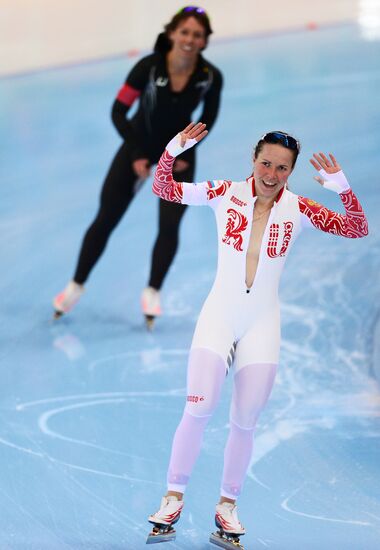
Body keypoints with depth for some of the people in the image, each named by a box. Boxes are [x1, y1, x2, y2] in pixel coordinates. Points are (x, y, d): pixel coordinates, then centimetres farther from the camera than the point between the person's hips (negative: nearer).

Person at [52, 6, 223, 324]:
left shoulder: (210, 77, -22)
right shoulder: (149, 67, -28)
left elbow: (208, 117, -2)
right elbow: (119, 111, -18)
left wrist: (185, 153, -8)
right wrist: (136, 155, -20)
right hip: (139, 146, -1)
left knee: (169, 226, -10)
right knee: (105, 220, 3)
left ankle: (152, 292, 12)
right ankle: (77, 286, 21)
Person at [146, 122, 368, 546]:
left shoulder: (298, 210, -3)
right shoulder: (226, 194, -5)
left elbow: (357, 229, -7)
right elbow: (164, 189, -5)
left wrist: (342, 188, -23)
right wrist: (173, 150, -23)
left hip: (262, 323, 1)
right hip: (219, 315, -1)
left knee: (245, 422, 6)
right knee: (198, 409, -11)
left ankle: (228, 506, 20)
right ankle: (174, 497, 3)